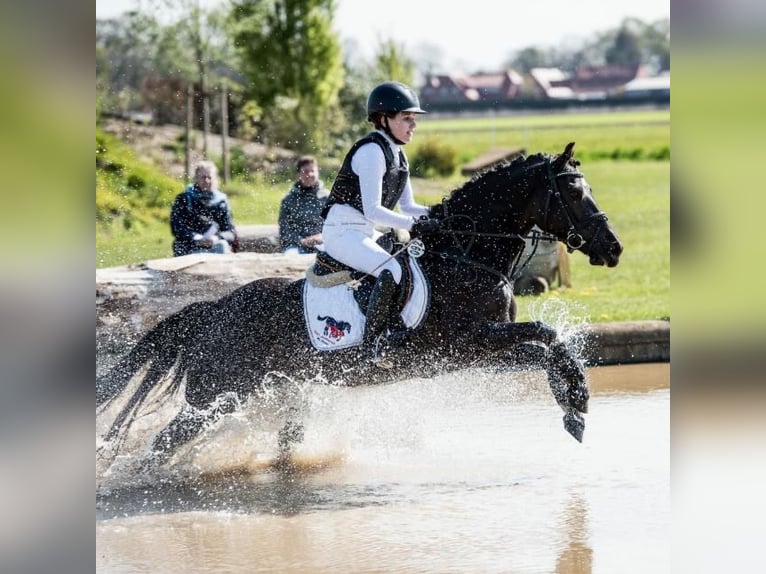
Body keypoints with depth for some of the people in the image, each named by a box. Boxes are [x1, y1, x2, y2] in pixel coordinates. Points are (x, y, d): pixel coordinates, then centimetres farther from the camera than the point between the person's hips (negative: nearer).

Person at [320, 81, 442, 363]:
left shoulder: (397, 154, 13)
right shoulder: (372, 151, -17)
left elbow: (407, 206, 17)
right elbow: (372, 210, -24)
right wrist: (415, 225, -27)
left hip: (366, 232, 11)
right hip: (343, 231, -11)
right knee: (391, 271, -31)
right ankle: (369, 346, -29)